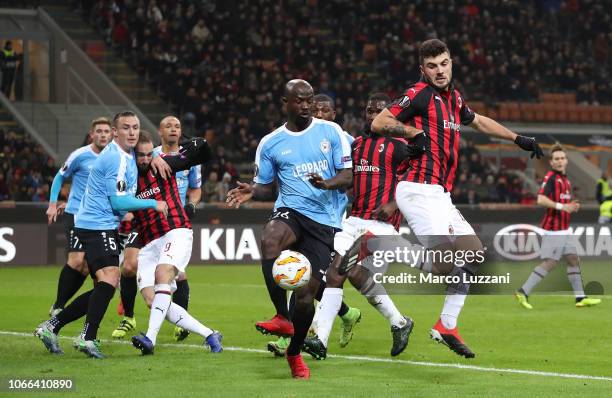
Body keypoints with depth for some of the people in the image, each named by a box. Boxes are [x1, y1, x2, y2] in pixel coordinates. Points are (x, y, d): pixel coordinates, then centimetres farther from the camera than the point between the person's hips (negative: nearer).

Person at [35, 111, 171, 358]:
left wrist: (155, 157, 14)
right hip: (98, 226, -10)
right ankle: (87, 338, -26)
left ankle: (52, 326, 13)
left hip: (103, 227, 10)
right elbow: (119, 201, -18)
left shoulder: (126, 154, 13)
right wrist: (153, 204, -10)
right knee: (109, 279, -23)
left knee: (104, 288, 10)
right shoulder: (116, 158, -16)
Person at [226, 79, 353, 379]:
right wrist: (251, 192, -8)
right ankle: (282, 317, -24)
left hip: (324, 221, 0)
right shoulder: (271, 143, 8)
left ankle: (295, 353, 23)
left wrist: (329, 183, -20)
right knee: (269, 241, -38)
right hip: (290, 211, 0)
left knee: (306, 294, -4)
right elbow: (266, 188, 16)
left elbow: (347, 176, 2)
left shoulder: (330, 132, 5)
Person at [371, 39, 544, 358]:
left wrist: (518, 138, 39)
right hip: (419, 190, -9)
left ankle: (446, 326, 13)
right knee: (444, 263, -22)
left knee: (474, 253, 11)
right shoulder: (420, 94, -7)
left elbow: (478, 121, 38)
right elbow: (379, 123, -14)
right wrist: (416, 132, -15)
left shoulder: (454, 98, 18)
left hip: (440, 194, 9)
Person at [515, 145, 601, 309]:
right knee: (550, 263, -12)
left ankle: (580, 298, 14)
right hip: (553, 229, -9)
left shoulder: (565, 179, 17)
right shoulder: (550, 177, -11)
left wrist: (572, 206, 9)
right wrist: (561, 206, -30)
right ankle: (523, 292, -8)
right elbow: (541, 199, -24)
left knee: (573, 260, 9)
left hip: (564, 229, 9)